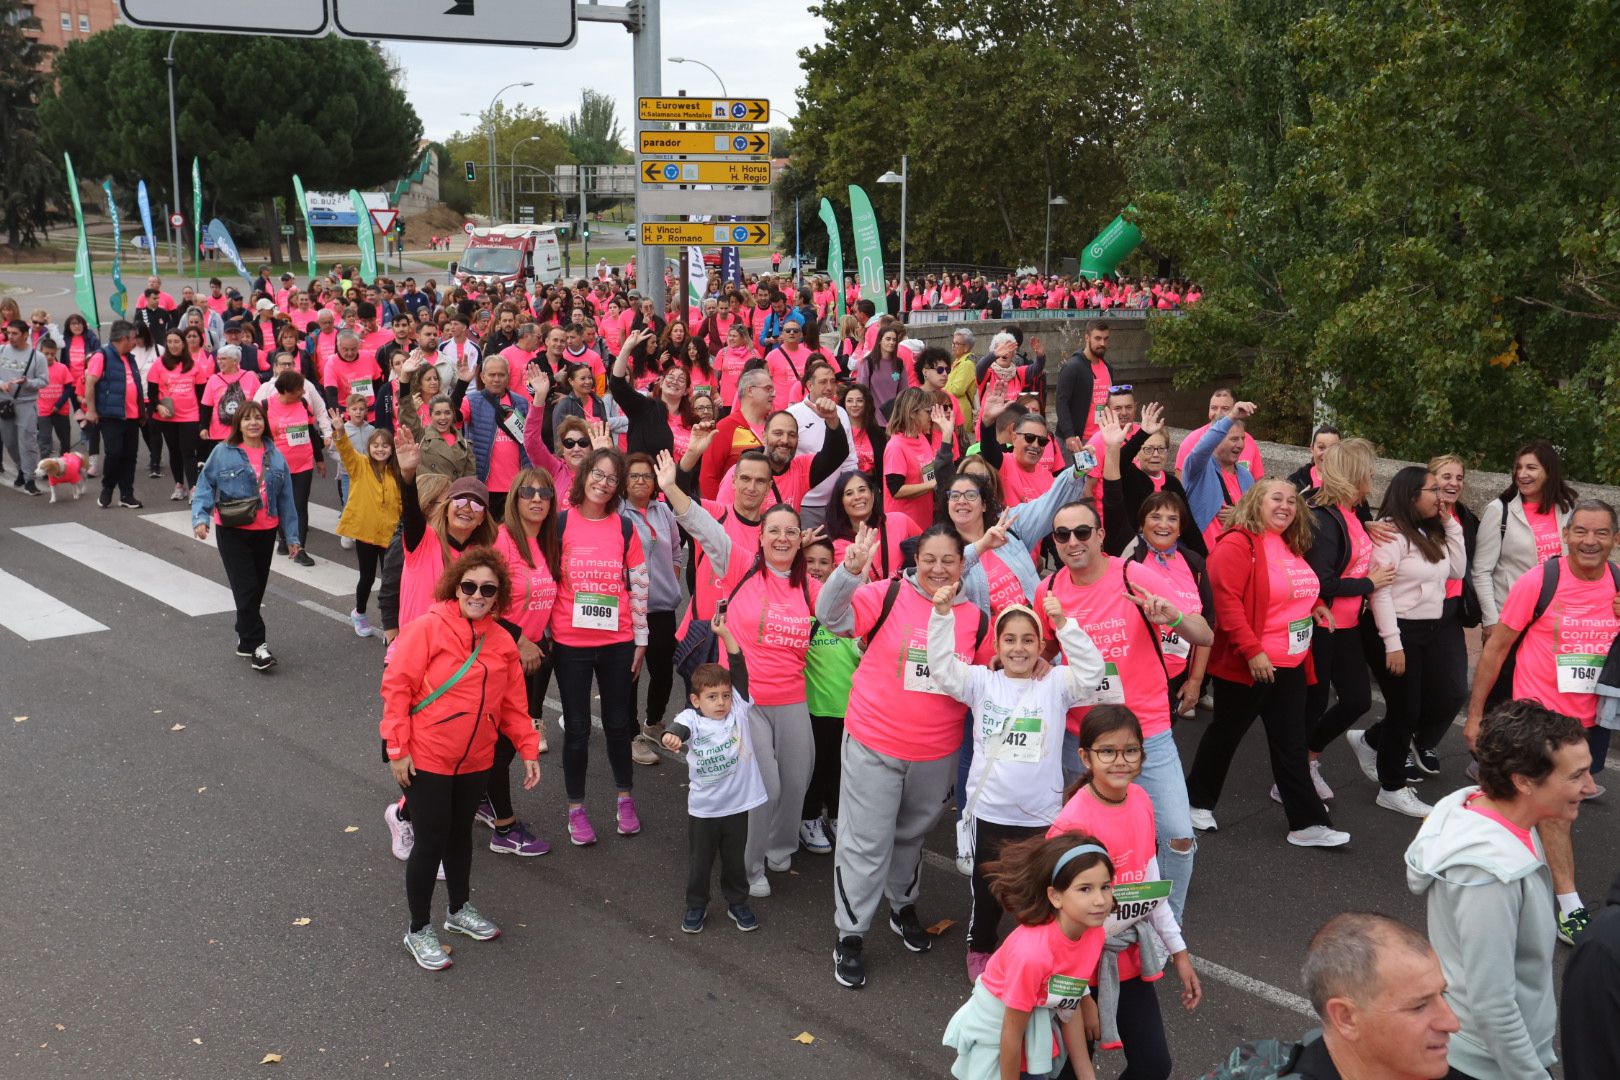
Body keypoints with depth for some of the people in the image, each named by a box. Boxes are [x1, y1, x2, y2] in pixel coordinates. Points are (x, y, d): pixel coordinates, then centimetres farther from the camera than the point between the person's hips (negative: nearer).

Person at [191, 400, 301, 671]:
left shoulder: (275, 456, 4)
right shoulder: (223, 453, -6)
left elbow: (285, 496, 6)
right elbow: (205, 485, -6)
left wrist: (292, 534, 6)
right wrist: (201, 517, -20)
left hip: (265, 532, 4)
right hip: (233, 532, -4)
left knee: (257, 588, 12)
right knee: (246, 589, -7)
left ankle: (245, 639, 26)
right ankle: (257, 645, -4)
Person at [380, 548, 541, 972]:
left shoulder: (502, 642, 2)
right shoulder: (427, 628, -16)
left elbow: (513, 704, 10)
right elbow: (396, 686, -15)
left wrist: (529, 749, 5)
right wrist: (397, 749, -16)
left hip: (475, 761, 6)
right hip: (426, 759, -5)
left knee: (460, 834, 21)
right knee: (431, 842, 1)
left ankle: (459, 910, 41)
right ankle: (419, 931, 19)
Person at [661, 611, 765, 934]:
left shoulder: (738, 710, -4)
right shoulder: (692, 719, -11)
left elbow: (739, 670, -10)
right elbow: (679, 728, -33)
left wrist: (724, 633, -15)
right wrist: (671, 737, -58)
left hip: (737, 805, 2)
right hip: (702, 808, -2)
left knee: (735, 860, 17)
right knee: (699, 861, 14)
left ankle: (737, 902, 36)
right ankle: (696, 905, 33)